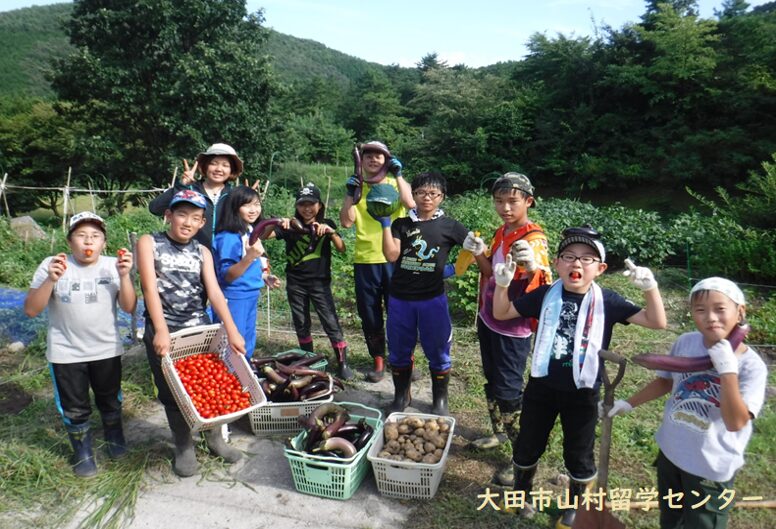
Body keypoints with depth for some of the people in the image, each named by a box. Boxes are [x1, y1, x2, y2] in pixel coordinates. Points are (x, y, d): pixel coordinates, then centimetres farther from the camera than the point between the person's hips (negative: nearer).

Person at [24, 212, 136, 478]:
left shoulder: (113, 265, -8)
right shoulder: (51, 265, -11)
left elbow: (129, 307, -12)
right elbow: (31, 310, -13)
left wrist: (124, 276, -27)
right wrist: (51, 280, -28)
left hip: (107, 350, 1)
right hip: (66, 353, -1)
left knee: (110, 401, 19)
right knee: (74, 408, 13)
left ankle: (114, 438, 45)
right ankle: (83, 453, 36)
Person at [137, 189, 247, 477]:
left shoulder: (202, 252, 5)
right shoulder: (149, 243, -3)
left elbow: (214, 291, -5)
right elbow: (150, 288, -13)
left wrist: (232, 330, -16)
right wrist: (162, 331, -23)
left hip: (200, 327, 3)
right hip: (163, 330, -2)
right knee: (172, 391, 6)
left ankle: (214, 437, 30)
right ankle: (184, 447, 25)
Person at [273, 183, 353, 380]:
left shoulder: (326, 224, 2)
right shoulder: (291, 225, 2)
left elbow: (342, 249, -7)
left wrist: (330, 231, -23)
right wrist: (278, 224, -30)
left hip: (320, 282, -1)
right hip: (295, 283, 2)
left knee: (331, 323, -5)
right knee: (301, 324, 11)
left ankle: (342, 363, 4)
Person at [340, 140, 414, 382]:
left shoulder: (396, 184, 4)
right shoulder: (357, 188, 9)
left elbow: (411, 203, -18)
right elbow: (346, 221, -1)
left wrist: (398, 174, -13)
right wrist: (349, 193, -8)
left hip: (394, 259, -2)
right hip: (365, 261, 3)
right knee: (369, 315, 10)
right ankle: (378, 360, 26)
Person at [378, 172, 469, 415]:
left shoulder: (449, 226, -1)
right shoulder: (402, 224, 3)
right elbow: (392, 255, -9)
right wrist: (385, 223, -13)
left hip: (432, 299, -2)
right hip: (400, 299, 2)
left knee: (437, 352, 9)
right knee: (399, 351, 14)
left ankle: (440, 400, 29)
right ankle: (401, 396, 34)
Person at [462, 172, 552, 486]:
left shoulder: (533, 238, -18)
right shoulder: (501, 233, 6)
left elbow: (543, 286, -29)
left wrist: (533, 265, -50)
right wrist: (478, 253, -6)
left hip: (513, 328, -8)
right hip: (489, 319, 8)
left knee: (508, 390, -2)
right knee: (492, 381, 20)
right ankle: (500, 432, 40)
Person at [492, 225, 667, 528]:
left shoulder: (606, 301, -8)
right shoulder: (545, 295, -6)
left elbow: (657, 322, -11)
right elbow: (501, 313, -1)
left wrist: (650, 288, -26)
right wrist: (502, 284, -18)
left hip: (582, 393, -1)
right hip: (541, 387, 1)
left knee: (578, 454, 15)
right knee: (527, 445, 17)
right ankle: (521, 492, 44)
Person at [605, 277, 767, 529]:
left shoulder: (751, 366, -22)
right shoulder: (685, 342, -10)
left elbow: (735, 422, -31)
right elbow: (665, 382, 6)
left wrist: (728, 369, -34)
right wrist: (628, 403, 7)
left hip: (711, 468, -4)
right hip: (670, 452, 4)